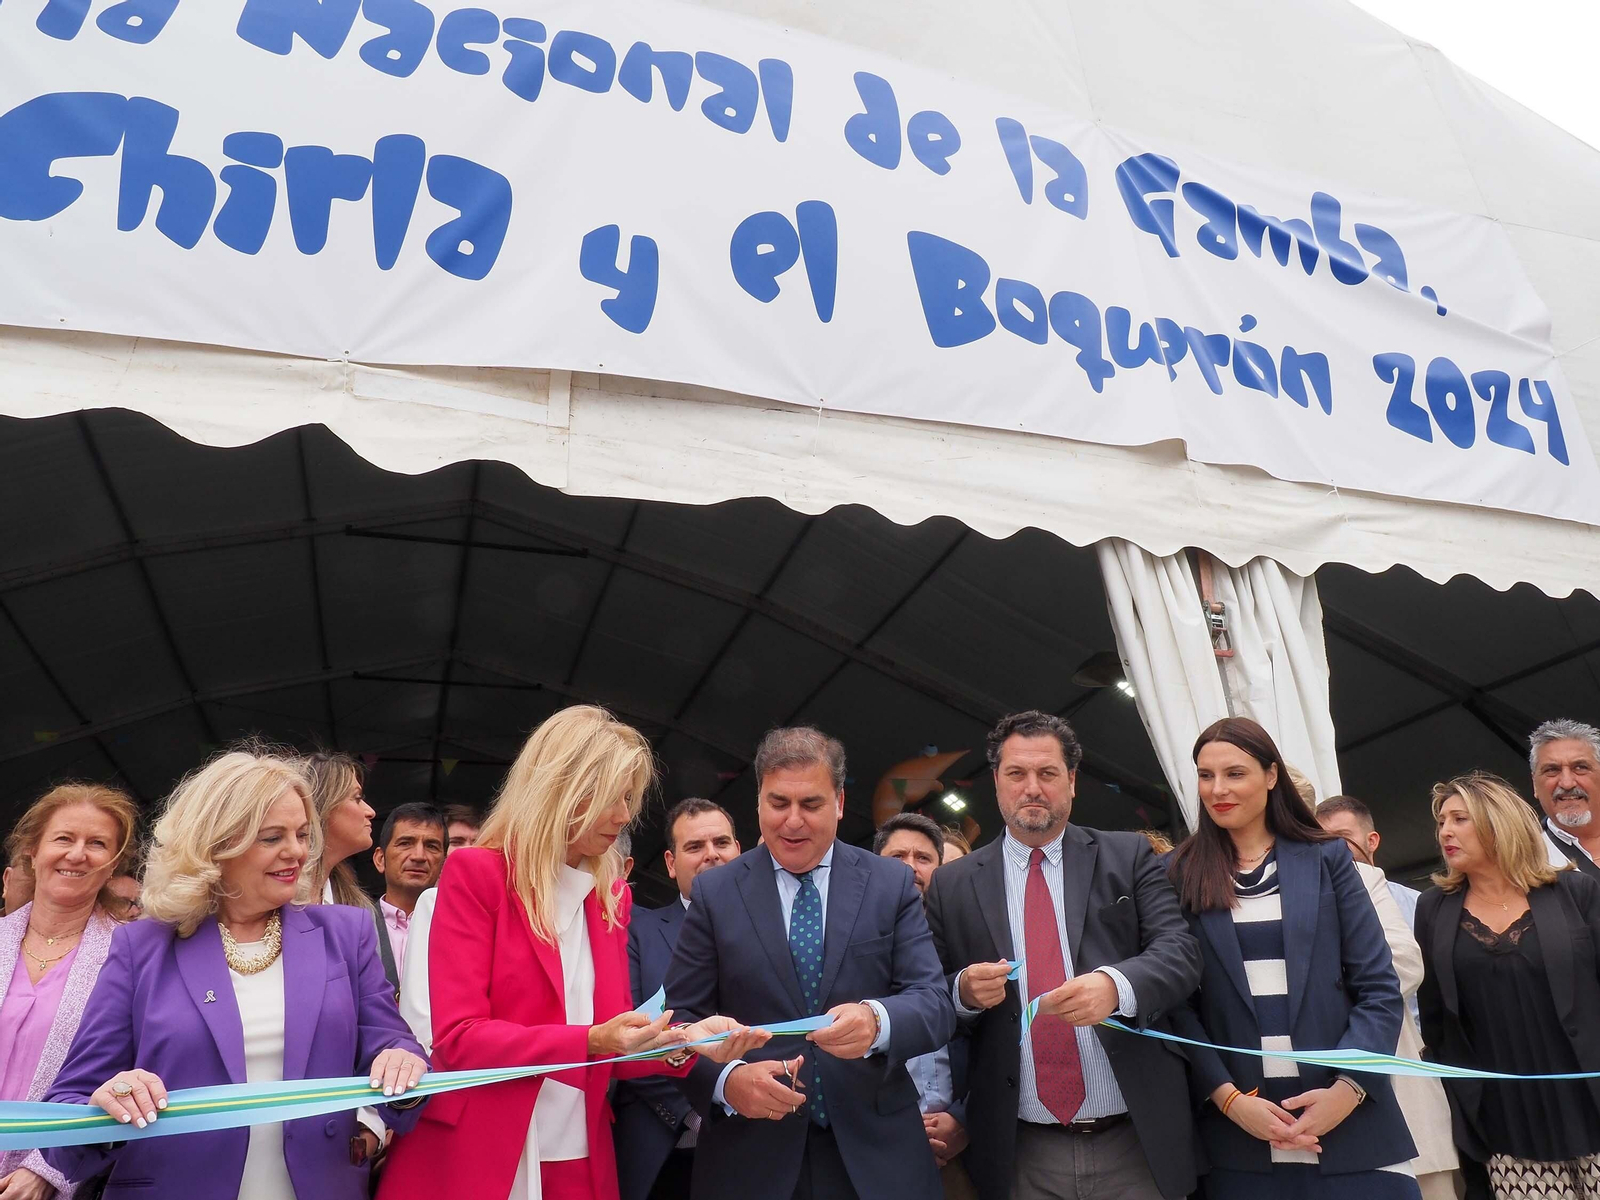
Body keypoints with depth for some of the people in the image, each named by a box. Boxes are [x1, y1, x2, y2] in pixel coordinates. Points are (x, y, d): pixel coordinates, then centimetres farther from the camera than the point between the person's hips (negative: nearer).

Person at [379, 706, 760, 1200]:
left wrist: (682, 1040, -11)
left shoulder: (612, 896, 7)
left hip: (578, 1160, 5)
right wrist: (590, 1042, -26)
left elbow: (612, 1044, 8)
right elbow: (458, 1037, -16)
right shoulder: (475, 872, -10)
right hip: (474, 1159, -5)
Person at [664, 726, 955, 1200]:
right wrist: (726, 1081, -21)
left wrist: (877, 1020, -28)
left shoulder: (892, 885, 0)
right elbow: (680, 1018, -2)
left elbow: (935, 1005, -7)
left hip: (875, 1151, 1)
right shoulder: (714, 893, -1)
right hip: (750, 1157, 0)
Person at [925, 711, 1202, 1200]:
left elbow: (1180, 951, -7)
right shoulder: (951, 885, 3)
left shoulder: (1129, 857, 2)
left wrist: (1115, 984, -26)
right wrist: (964, 991, -16)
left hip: (1138, 1144, 0)